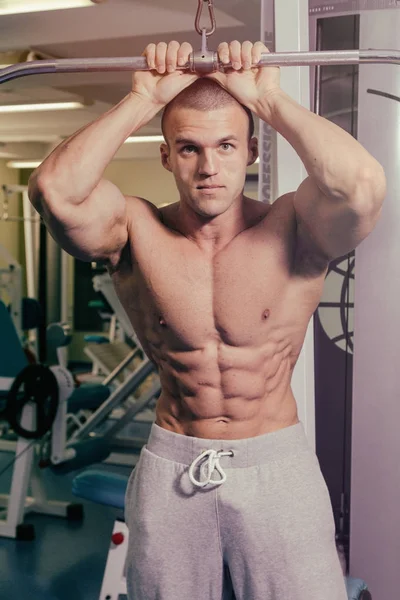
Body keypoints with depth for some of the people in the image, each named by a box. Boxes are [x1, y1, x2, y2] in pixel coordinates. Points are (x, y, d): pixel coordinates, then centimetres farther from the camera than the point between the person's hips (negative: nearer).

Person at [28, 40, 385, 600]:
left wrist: (268, 99, -20)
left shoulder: (291, 230, -10)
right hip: (170, 469, 2)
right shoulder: (137, 231, -7)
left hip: (277, 468, -1)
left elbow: (362, 182, -32)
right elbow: (55, 189, -26)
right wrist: (145, 99, -18)